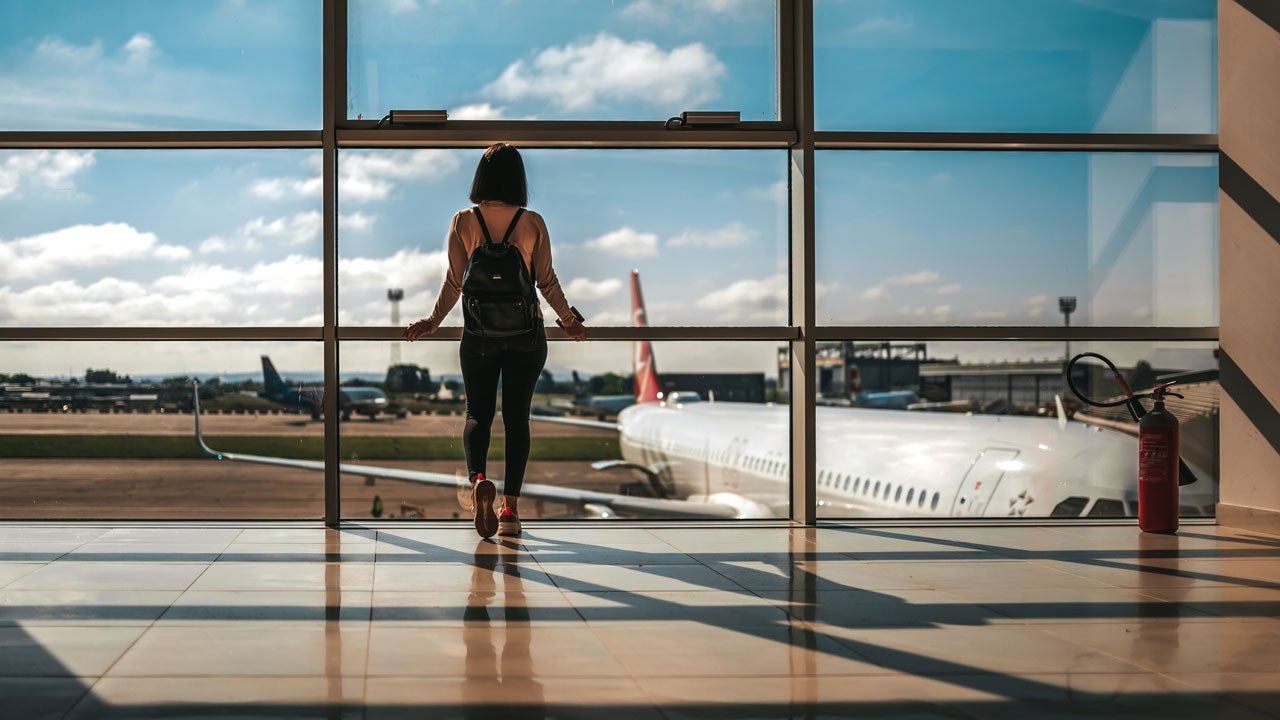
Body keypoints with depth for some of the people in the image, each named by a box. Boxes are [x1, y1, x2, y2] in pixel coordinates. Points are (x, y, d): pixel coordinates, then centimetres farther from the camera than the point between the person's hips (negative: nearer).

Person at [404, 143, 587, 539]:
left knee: (478, 413, 9)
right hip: (527, 331, 0)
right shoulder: (532, 223, -4)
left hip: (479, 330, 0)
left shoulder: (463, 222, -3)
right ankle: (510, 509, 4)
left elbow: (455, 281, -4)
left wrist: (433, 321, 8)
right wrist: (568, 320, 13)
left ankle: (478, 478, -20)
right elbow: (547, 280, -1)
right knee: (516, 417, 7)